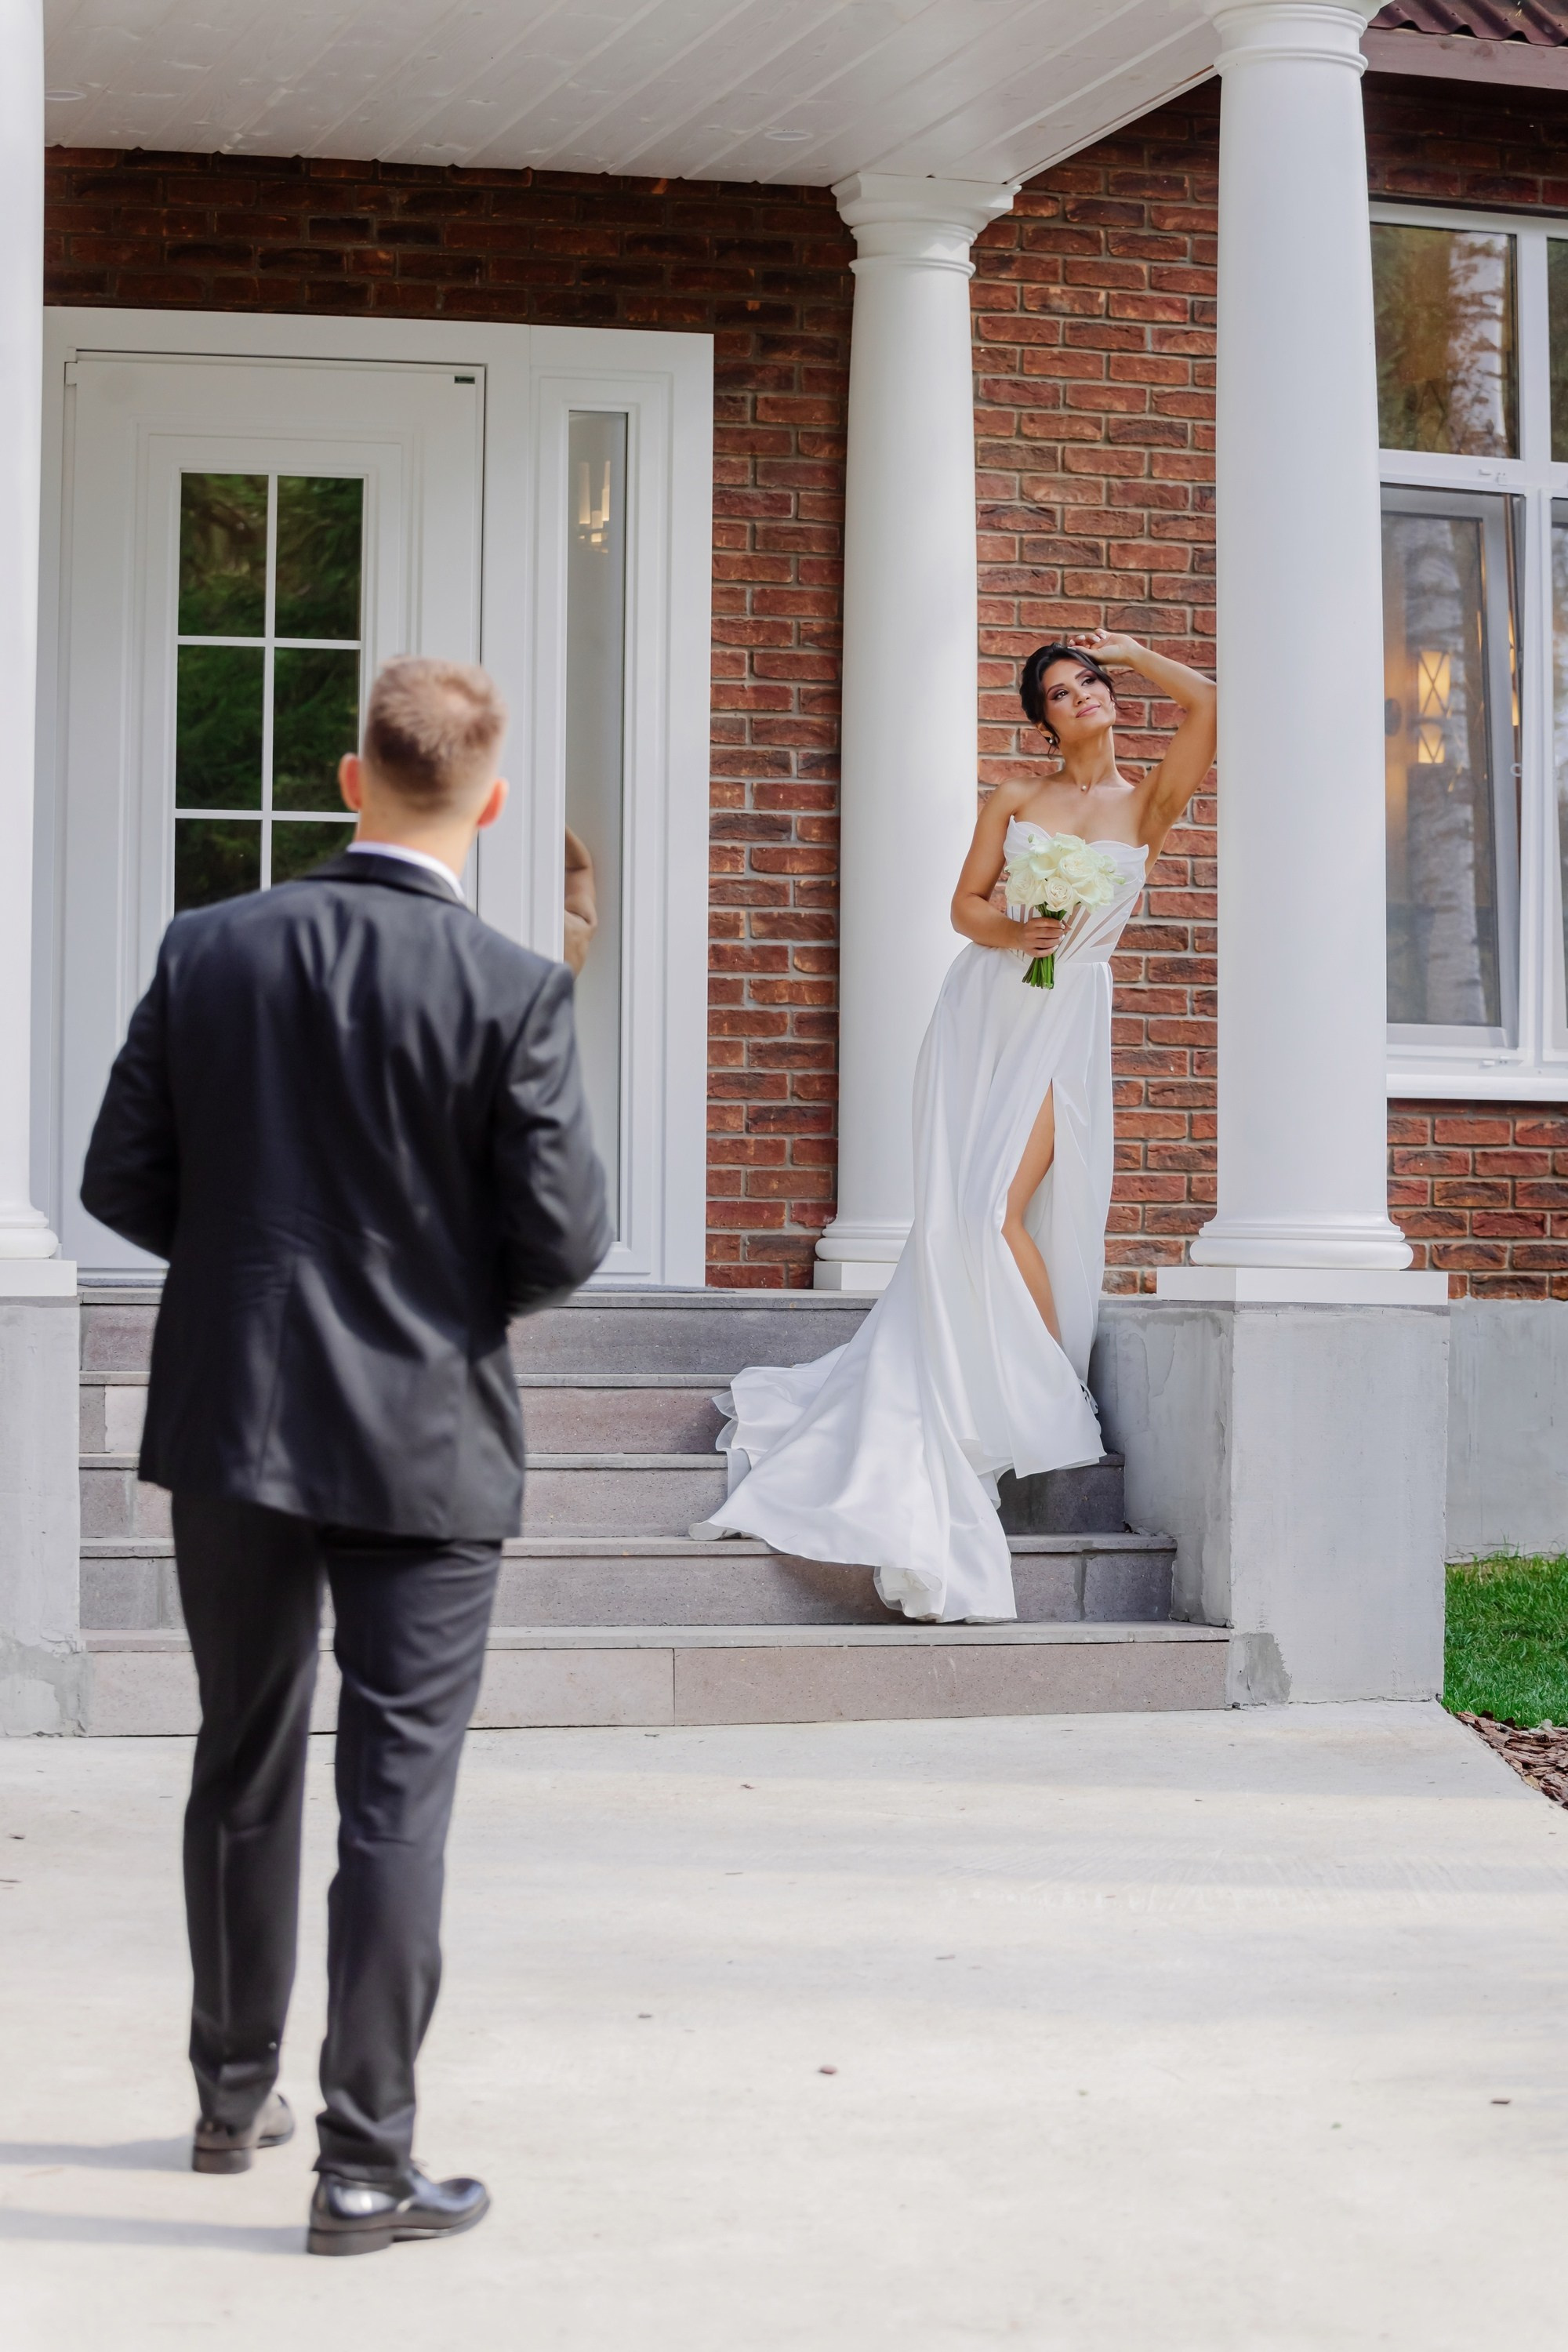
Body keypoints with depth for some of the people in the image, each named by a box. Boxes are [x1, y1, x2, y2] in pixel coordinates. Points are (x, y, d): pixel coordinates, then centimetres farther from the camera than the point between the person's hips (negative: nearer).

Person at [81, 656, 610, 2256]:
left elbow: (122, 1182, 0)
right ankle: (365, 2164, 4)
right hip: (422, 1436, -4)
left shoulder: (210, 952, -4)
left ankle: (233, 2097, 32)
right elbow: (562, 1241, -12)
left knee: (243, 1772, 18)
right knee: (396, 1797, 2)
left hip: (232, 1419, 4)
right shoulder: (512, 991, -13)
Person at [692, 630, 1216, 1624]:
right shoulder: (1015, 796, 12)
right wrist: (1010, 929, -13)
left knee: (1000, 1210, -17)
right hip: (986, 1005, 3)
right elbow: (965, 903, 10)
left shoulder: (1147, 804, 5)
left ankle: (1056, 1406, -4)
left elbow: (1208, 702, -8)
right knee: (961, 1215, -5)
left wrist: (1131, 651, 8)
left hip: (1065, 1019, -3)